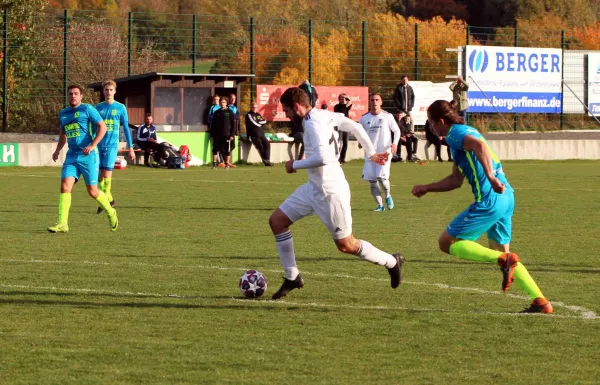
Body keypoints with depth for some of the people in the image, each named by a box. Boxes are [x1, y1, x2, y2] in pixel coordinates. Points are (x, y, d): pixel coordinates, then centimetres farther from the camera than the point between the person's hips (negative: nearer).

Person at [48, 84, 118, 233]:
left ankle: (111, 213, 25)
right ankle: (62, 223, -15)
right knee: (65, 186, -12)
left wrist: (92, 145, -18)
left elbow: (102, 127, -8)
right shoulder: (63, 114, 16)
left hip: (88, 155, -5)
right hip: (71, 156, 5)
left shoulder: (87, 109, -4)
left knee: (92, 191, -1)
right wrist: (58, 150, 16)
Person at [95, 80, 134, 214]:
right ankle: (110, 199, 20)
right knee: (100, 175, 4)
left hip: (112, 145, -3)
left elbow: (126, 128, 5)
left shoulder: (120, 108, 2)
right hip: (99, 145, 3)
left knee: (107, 174, -12)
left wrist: (130, 148, 3)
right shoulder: (98, 108, 9)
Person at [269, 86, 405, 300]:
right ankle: (292, 278, 13)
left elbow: (322, 157, -35)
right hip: (314, 188, 10)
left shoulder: (313, 124, -23)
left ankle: (392, 262, 23)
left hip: (330, 193, -10)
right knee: (277, 221, 6)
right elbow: (356, 127, 13)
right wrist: (371, 153, 20)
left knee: (346, 245, 3)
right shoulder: (325, 115, 5)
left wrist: (295, 165, -20)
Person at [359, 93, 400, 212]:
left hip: (384, 152, -4)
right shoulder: (364, 118, 5)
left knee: (382, 178, -17)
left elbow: (397, 130, 4)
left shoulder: (387, 116, -3)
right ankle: (380, 205, 14)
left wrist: (395, 143, -13)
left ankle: (388, 196, 14)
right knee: (372, 181, 1)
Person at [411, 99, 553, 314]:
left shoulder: (455, 133, -5)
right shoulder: (465, 132, 24)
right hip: (506, 198, 9)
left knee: (447, 242, 0)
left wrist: (491, 178, -36)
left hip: (490, 200, -9)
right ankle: (541, 302, 9)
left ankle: (503, 260, -15)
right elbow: (456, 180, 31)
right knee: (501, 251, 18)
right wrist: (426, 188, 32)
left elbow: (479, 145, -28)